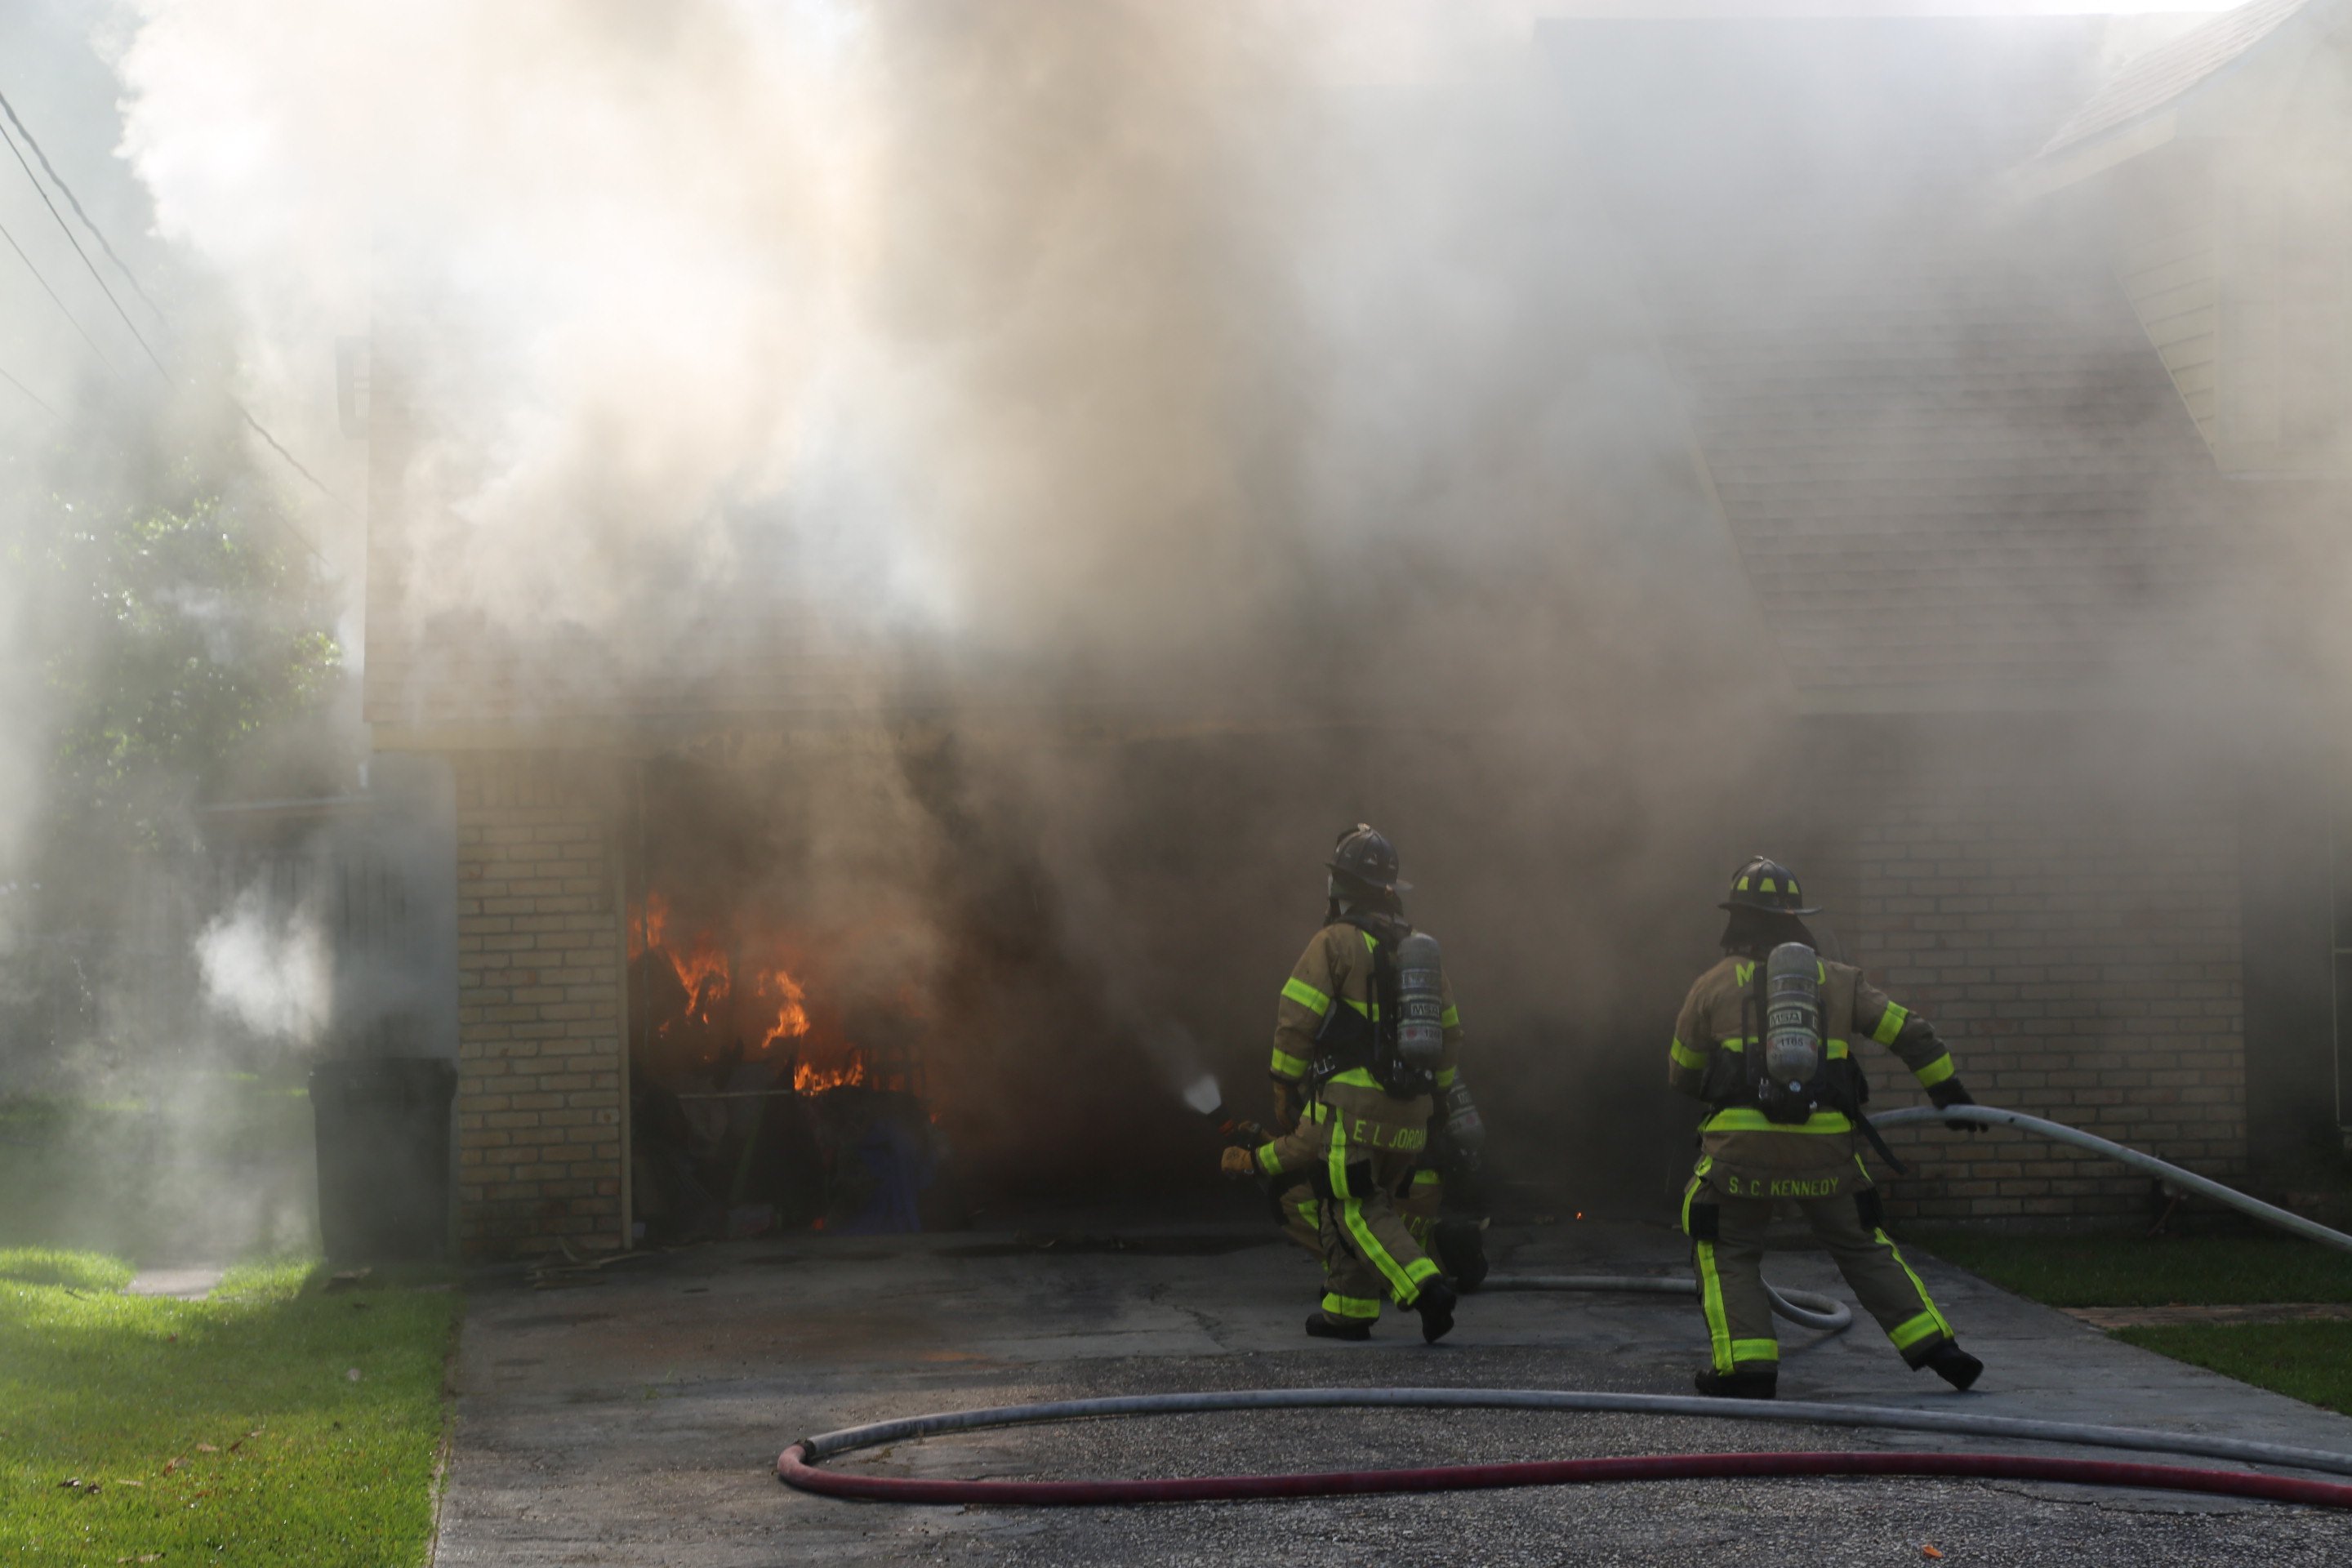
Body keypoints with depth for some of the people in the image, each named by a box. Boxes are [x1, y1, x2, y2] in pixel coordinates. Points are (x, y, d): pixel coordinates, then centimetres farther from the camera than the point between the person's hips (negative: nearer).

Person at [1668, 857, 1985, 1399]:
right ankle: (1937, 1348, 11)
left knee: (1728, 1252, 13)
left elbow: (1682, 1075, 19)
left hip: (1741, 1146, -2)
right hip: (1826, 1147, 2)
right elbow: (1910, 1033, 15)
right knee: (1864, 1247, 16)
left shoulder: (1714, 986, 9)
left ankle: (1747, 1368, -1)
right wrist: (1950, 1094, 26)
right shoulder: (1838, 980, 14)